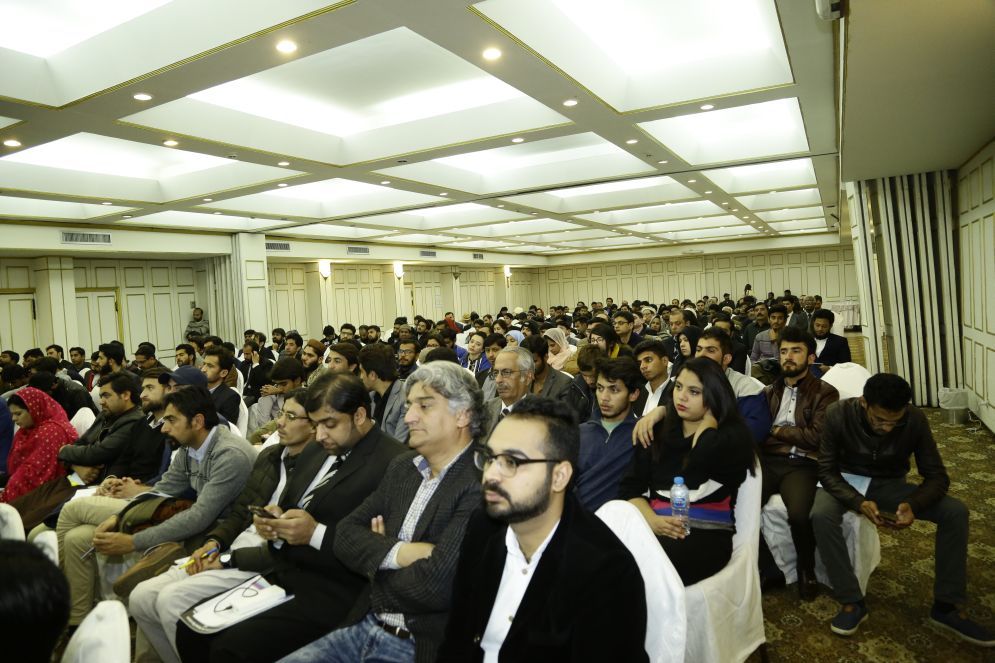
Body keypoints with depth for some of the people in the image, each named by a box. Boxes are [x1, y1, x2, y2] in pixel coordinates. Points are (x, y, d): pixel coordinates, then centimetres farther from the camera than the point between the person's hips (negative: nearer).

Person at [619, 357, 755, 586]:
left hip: (707, 533, -3)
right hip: (657, 527, 4)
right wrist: (652, 520, -11)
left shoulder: (733, 435, 5)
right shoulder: (658, 431, 16)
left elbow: (701, 460, -20)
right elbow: (630, 487, 9)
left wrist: (708, 415, -2)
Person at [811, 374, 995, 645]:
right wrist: (859, 502, -37)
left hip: (890, 484, 3)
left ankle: (946, 605, -3)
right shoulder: (838, 415, -25)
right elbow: (827, 471, -19)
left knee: (956, 512, -18)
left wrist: (913, 504, -34)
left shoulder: (916, 420, -19)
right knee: (821, 516, -34)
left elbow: (937, 476, -13)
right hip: (847, 482, -2)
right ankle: (852, 602, -17)